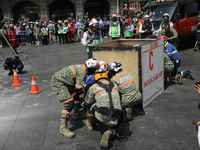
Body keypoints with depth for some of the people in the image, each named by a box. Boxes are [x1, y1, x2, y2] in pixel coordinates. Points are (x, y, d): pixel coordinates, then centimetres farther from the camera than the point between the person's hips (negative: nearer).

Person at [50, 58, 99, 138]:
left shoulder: (82, 68, 10)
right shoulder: (83, 71, -21)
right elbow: (78, 88, -21)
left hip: (63, 81, 11)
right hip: (57, 82, -11)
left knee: (77, 94, 20)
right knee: (69, 103, -18)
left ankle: (76, 114, 37)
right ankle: (63, 127, -14)